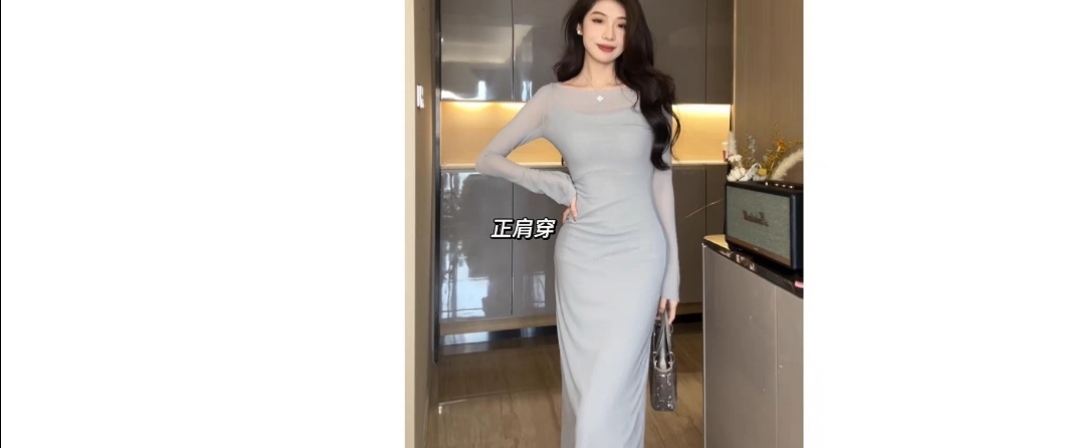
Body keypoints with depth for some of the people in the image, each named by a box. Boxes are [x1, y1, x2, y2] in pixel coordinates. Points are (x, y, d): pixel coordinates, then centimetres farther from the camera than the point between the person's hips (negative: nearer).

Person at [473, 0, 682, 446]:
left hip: (639, 255, 0)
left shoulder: (648, 96, 4)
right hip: (580, 255, 1)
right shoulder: (553, 98, 2)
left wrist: (672, 273, 4)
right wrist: (556, 186, -7)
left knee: (612, 393, -2)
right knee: (582, 387, 11)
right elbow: (487, 159, 5)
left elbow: (662, 186, 6)